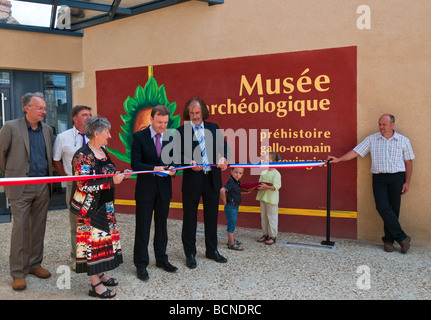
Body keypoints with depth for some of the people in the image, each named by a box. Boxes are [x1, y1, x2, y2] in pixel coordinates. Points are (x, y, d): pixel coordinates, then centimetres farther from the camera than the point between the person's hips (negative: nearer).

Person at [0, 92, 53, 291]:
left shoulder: (47, 129, 9)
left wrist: (48, 176, 13)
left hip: (43, 186, 5)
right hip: (21, 187, -4)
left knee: (38, 228, 11)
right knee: (20, 228, -2)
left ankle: (35, 264, 25)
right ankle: (18, 272, 10)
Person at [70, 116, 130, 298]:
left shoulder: (103, 152, 10)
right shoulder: (82, 155, -17)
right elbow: (84, 184, -23)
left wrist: (120, 175, 2)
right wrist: (111, 181, -24)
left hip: (105, 206, 9)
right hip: (90, 208, -9)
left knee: (104, 238, 15)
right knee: (93, 241, -2)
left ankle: (99, 274, 29)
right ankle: (95, 285, 9)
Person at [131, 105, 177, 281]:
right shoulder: (139, 137, -7)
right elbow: (135, 164, -12)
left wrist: (173, 168, -13)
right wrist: (154, 169, -26)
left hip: (164, 188, 4)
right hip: (145, 189, -4)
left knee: (162, 225, 16)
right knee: (143, 227, 4)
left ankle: (161, 259, 32)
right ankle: (141, 264, 17)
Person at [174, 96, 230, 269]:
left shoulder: (213, 128, 8)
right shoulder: (181, 131, -2)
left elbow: (224, 146, 4)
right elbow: (177, 154, -8)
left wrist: (223, 158, -18)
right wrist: (190, 162, -26)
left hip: (212, 179, 3)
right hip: (192, 180, -3)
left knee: (212, 216, 14)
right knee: (190, 217, 6)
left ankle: (212, 250, 30)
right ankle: (190, 253, 21)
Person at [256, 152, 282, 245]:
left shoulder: (276, 174, -12)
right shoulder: (263, 172, 10)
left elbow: (276, 187, -19)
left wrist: (266, 186, -27)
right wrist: (258, 187, -5)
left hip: (271, 199, -7)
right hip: (263, 197, 8)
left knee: (271, 217, 1)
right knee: (263, 217, 14)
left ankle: (273, 236, 12)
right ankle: (265, 234, 27)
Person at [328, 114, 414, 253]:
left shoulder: (403, 141, 6)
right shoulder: (371, 139, 6)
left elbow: (408, 163, 8)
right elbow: (355, 152, 2)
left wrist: (407, 182, 3)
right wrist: (338, 159, -8)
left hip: (397, 178, 0)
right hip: (379, 178, 0)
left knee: (393, 209, 1)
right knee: (383, 207, -11)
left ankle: (389, 240, 14)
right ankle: (402, 237, -1)